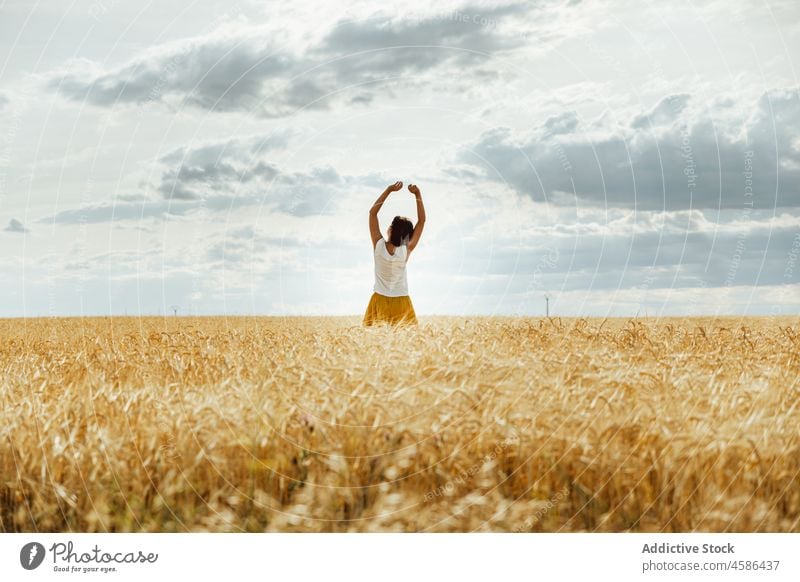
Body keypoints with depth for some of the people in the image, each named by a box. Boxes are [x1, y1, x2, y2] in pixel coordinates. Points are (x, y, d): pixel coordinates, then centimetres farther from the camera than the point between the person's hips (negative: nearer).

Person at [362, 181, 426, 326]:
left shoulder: (379, 245, -12)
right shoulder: (406, 250, -13)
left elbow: (372, 212, -5)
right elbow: (421, 221, -6)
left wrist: (389, 190, -6)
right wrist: (418, 194, -6)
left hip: (379, 300, 0)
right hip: (401, 302, 0)